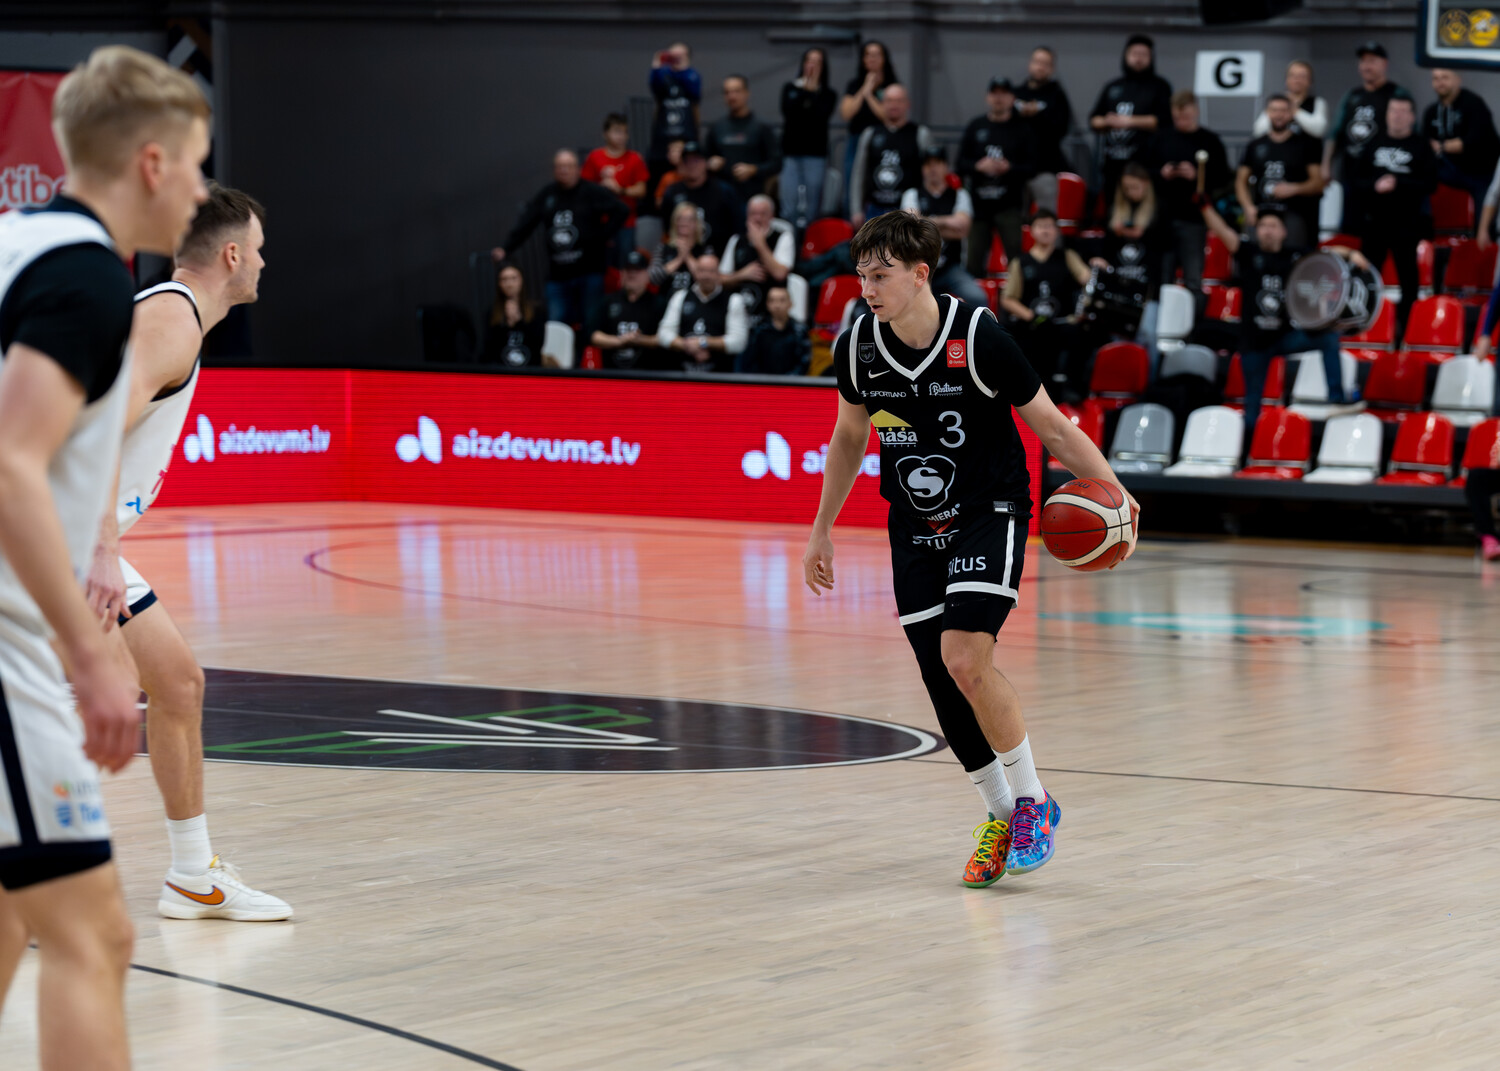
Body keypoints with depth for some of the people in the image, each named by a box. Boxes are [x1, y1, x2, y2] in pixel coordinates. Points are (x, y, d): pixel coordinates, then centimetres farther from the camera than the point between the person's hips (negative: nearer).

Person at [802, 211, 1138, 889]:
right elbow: (849, 438, 14)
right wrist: (821, 530, 16)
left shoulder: (978, 337, -19)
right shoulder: (857, 348, -5)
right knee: (943, 686, 1)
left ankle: (1032, 803, -1)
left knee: (966, 662, -21)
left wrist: (1114, 492, -16)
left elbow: (1052, 427, -10)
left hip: (989, 512, -5)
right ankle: (1000, 814, 22)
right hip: (914, 528, 5)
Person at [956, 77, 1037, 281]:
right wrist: (978, 166, -12)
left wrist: (1009, 168, -18)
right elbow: (961, 164, 8)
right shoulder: (975, 127, 11)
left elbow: (1032, 168, -1)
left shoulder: (1022, 129, 4)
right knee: (974, 262, 5)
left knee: (1016, 257, -10)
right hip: (979, 203, 3)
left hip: (1009, 205, -3)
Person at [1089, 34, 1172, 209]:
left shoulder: (1159, 86, 7)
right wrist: (1107, 122, -5)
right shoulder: (1112, 87, 20)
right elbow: (1094, 120, 18)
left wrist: (1130, 121, -10)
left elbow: (1163, 120, -5)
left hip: (1144, 162, -5)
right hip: (1113, 163, 5)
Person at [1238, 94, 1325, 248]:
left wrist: (1294, 189, -13)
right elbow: (1241, 181, 15)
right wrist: (1248, 207, -2)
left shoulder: (1304, 145, 8)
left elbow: (1318, 183, 5)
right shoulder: (1255, 146, 15)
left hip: (1293, 216, -3)